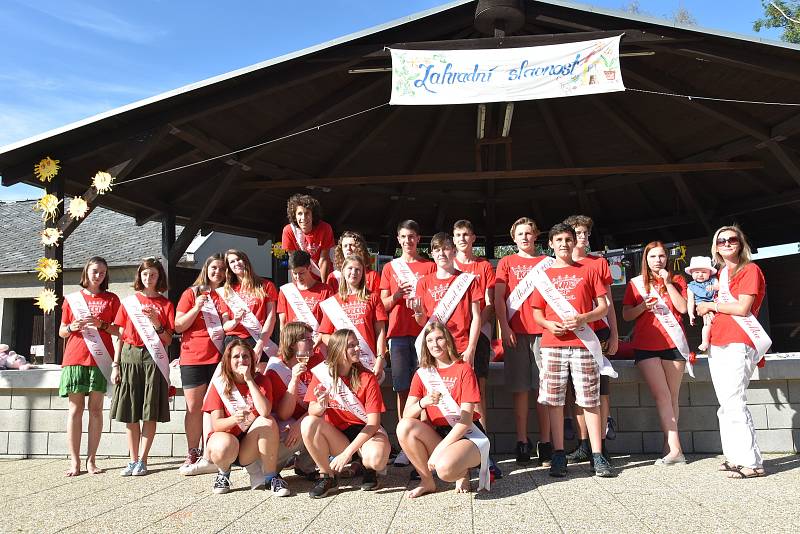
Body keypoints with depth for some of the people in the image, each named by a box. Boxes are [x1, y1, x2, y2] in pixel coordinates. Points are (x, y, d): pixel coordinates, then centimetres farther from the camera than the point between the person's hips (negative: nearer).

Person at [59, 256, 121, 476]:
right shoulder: (72, 299, 13)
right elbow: (62, 331, 14)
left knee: (96, 408, -1)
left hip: (99, 359, -1)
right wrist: (72, 327, -7)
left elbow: (119, 331, 6)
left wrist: (101, 324, -11)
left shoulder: (111, 299, 10)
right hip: (75, 358, 1)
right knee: (75, 408, -1)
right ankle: (74, 461, 2)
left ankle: (91, 460, 4)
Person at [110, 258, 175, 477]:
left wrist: (157, 323, -13)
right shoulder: (129, 301, 11)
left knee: (150, 414, -2)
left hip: (154, 358, -1)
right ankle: (133, 460, 12)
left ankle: (142, 460, 6)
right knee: (129, 413, 3)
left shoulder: (165, 304, 8)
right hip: (129, 356, 2)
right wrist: (115, 364, 3)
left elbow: (168, 340, 5)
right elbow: (120, 335, 10)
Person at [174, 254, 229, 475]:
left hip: (219, 357, 1)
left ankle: (208, 457, 0)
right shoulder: (192, 293, 9)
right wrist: (196, 308, -10)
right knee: (194, 407, 2)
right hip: (193, 357, -1)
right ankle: (192, 454, 13)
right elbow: (178, 326, 3)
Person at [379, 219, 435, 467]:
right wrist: (396, 295, -9)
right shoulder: (389, 268, 15)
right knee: (403, 389, 0)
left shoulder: (430, 266, 11)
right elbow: (384, 305, 11)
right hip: (399, 333, 1)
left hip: (424, 331, -1)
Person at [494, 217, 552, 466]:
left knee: (543, 388, -1)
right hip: (515, 332, 0)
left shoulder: (547, 262, 14)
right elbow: (498, 297, 5)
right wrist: (504, 327, -6)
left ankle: (545, 443, 4)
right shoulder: (506, 262, 13)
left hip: (542, 330, 0)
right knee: (519, 388, 1)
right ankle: (522, 442, 6)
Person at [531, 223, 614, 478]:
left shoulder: (587, 271, 10)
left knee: (590, 400, 0)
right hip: (552, 343, 1)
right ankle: (559, 455, 9)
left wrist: (582, 318, -11)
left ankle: (597, 456, 5)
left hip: (583, 342, -1)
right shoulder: (543, 275, 13)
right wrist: (549, 324, -7)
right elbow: (536, 312, 14)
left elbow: (603, 307, 7)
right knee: (554, 400, 1)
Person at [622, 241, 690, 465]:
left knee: (672, 396, 1)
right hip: (646, 345, -1)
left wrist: (668, 283, -7)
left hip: (673, 343, 1)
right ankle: (675, 448, -11)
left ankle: (668, 446, 6)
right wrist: (643, 306, -10)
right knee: (662, 394, -10)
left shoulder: (677, 281, 13)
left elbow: (683, 308, -3)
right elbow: (626, 315, 7)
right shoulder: (635, 283, 11)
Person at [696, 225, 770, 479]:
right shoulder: (721, 273, 19)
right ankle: (735, 456, 15)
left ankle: (751, 462, -9)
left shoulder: (750, 270, -2)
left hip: (738, 343, -8)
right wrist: (711, 309, 7)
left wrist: (711, 306, -2)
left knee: (734, 402, -14)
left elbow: (742, 308, -12)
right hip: (717, 343, 8)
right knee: (727, 405, 9)